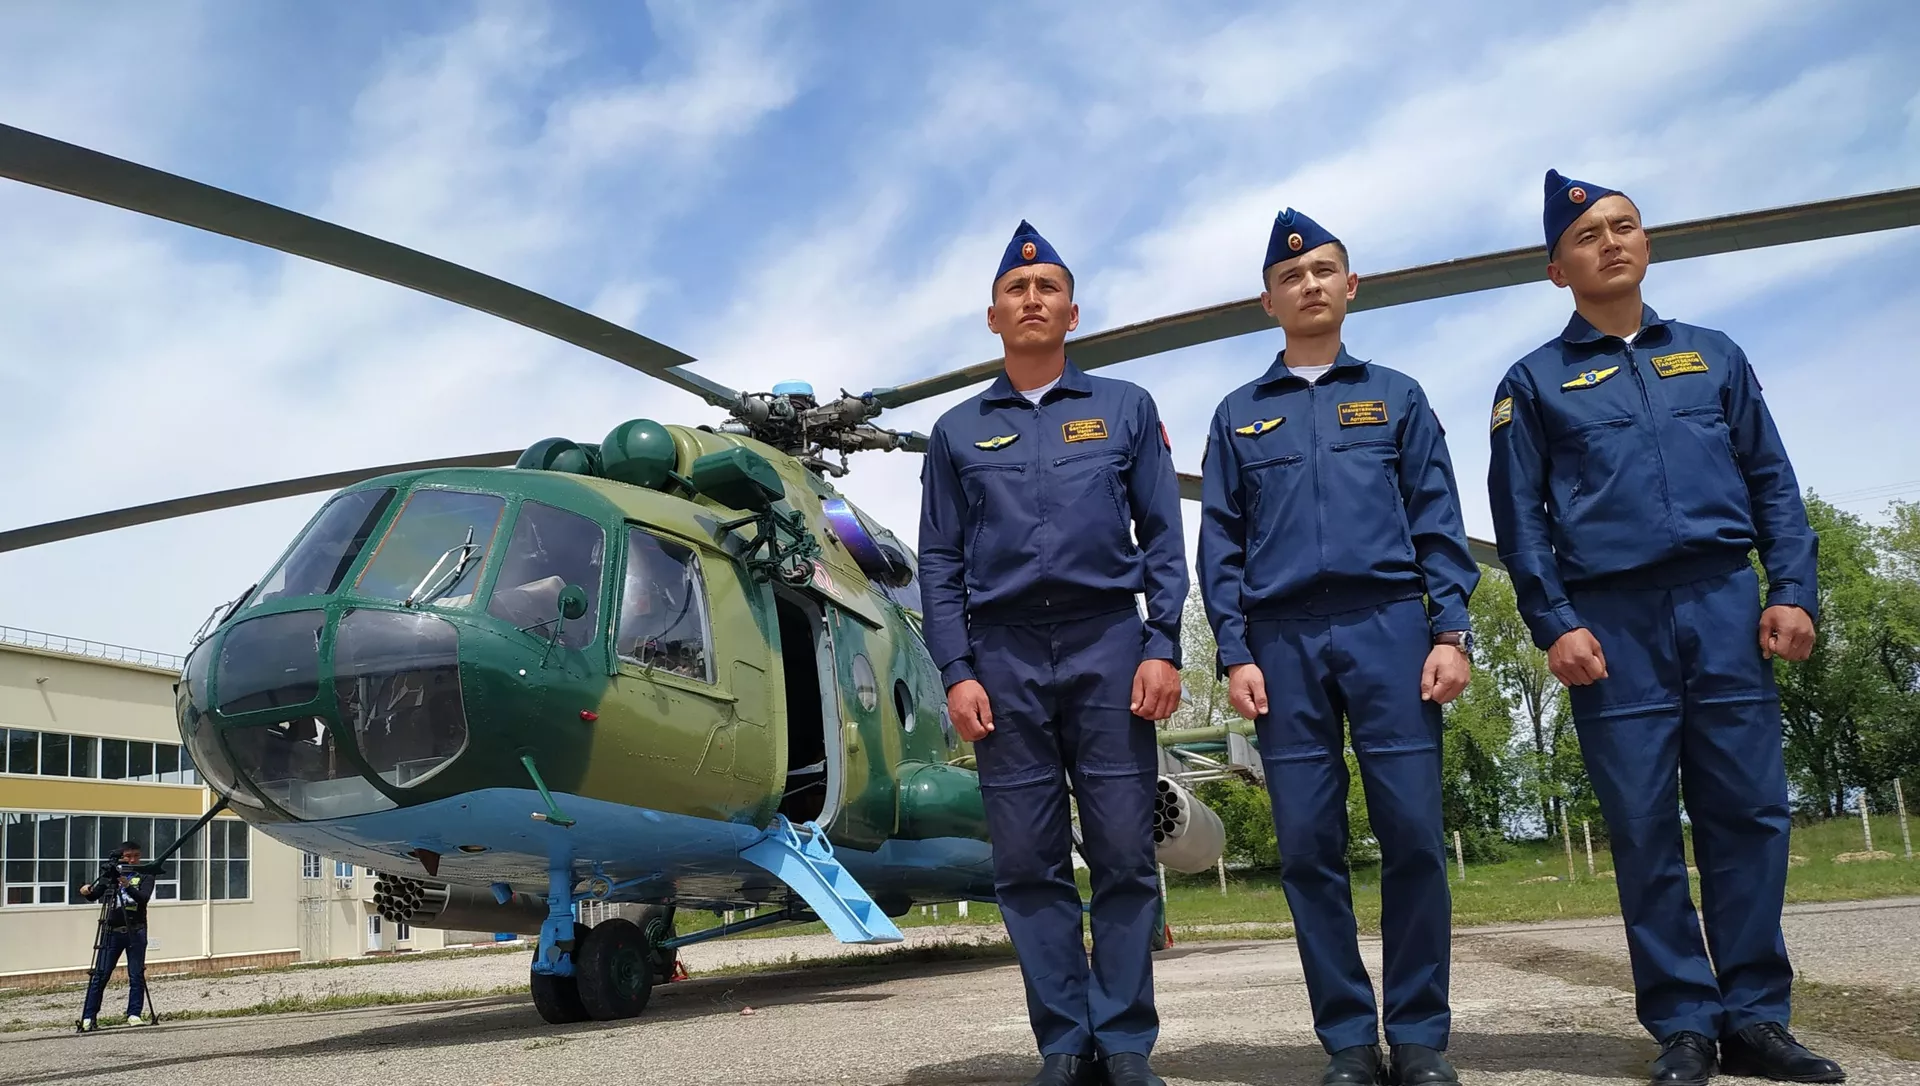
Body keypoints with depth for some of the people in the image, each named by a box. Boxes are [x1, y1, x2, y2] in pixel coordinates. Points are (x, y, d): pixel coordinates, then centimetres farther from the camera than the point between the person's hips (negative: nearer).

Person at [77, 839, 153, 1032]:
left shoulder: (144, 877, 4)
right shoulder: (111, 874, 9)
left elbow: (144, 897, -13)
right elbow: (95, 895, 2)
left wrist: (128, 886, -29)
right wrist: (87, 892, -20)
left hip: (136, 931, -1)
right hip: (112, 931, 1)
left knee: (137, 976, -1)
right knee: (100, 975, -2)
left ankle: (134, 1014, 6)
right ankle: (89, 1017, 3)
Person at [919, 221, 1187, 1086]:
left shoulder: (1126, 410, 12)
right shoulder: (956, 432, 15)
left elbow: (1163, 538, 7)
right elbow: (940, 563, 10)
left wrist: (1163, 647, -6)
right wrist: (956, 672, -2)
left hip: (1107, 644, -1)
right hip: (1005, 655, 1)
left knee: (1124, 854, -2)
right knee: (1028, 862, 1)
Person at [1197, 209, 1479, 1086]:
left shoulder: (1397, 396, 15)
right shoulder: (1238, 414, 15)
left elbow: (1438, 522, 8)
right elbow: (1220, 544, 10)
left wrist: (1451, 632, -4)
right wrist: (1235, 654, -1)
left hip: (1388, 628, 0)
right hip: (1283, 641, 1)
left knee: (1411, 834, -4)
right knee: (1308, 846, 0)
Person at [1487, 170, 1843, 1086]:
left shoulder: (1713, 355, 16)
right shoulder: (1535, 382, 9)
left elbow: (1771, 480, 13)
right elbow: (1519, 517, 2)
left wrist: (1793, 591, 0)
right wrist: (1555, 626, -8)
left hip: (1724, 606, 2)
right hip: (1611, 620, -2)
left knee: (1749, 812, 1)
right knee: (1645, 828, -1)